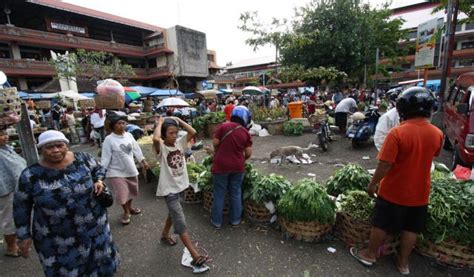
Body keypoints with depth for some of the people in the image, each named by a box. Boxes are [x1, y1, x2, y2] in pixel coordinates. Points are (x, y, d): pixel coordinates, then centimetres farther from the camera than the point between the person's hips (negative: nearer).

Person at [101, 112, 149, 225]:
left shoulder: (129, 135, -3)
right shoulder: (109, 139, -15)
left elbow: (136, 149, 5)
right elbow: (105, 157, -13)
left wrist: (143, 161, 7)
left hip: (131, 169, 4)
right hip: (117, 172, -4)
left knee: (131, 191, 19)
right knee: (121, 194, 0)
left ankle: (129, 208, 44)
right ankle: (126, 212, 27)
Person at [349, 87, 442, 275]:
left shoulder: (397, 133, -23)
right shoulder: (437, 134, -6)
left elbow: (384, 165, -22)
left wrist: (373, 184, -10)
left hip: (393, 191, -4)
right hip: (419, 193, 5)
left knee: (382, 225, 12)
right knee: (411, 229, 18)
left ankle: (370, 254, 29)